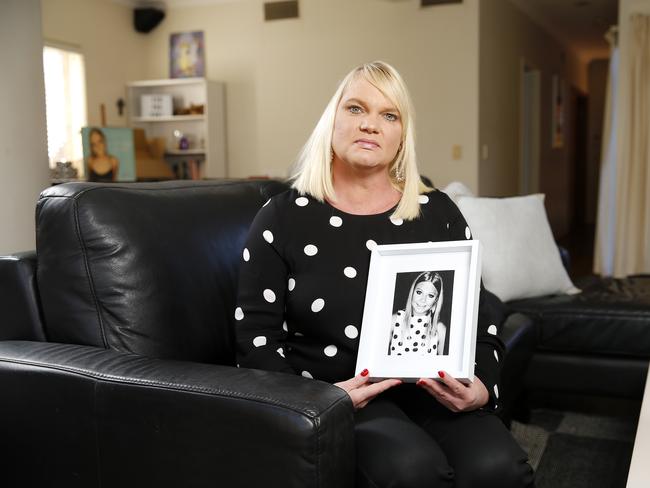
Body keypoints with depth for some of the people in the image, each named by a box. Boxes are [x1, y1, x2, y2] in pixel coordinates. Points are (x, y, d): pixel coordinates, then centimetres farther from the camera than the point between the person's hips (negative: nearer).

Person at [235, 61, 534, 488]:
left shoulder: (439, 213, 8)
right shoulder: (282, 218, 1)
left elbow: (480, 321, 10)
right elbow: (256, 333, -1)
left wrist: (481, 388, -10)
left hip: (433, 394, 3)